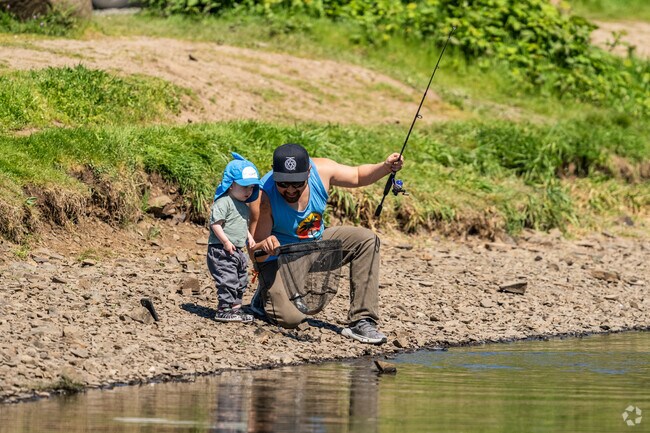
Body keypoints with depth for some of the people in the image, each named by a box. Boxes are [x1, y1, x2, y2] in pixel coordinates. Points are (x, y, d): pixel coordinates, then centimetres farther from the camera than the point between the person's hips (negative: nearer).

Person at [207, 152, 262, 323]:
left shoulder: (243, 206, 17)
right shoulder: (223, 203, -14)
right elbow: (215, 223, -20)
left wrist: (249, 237, 12)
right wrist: (225, 241, -24)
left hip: (237, 251, 10)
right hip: (221, 251, -10)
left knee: (241, 281, 14)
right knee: (227, 280, -12)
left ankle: (235, 308, 22)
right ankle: (224, 309, -8)